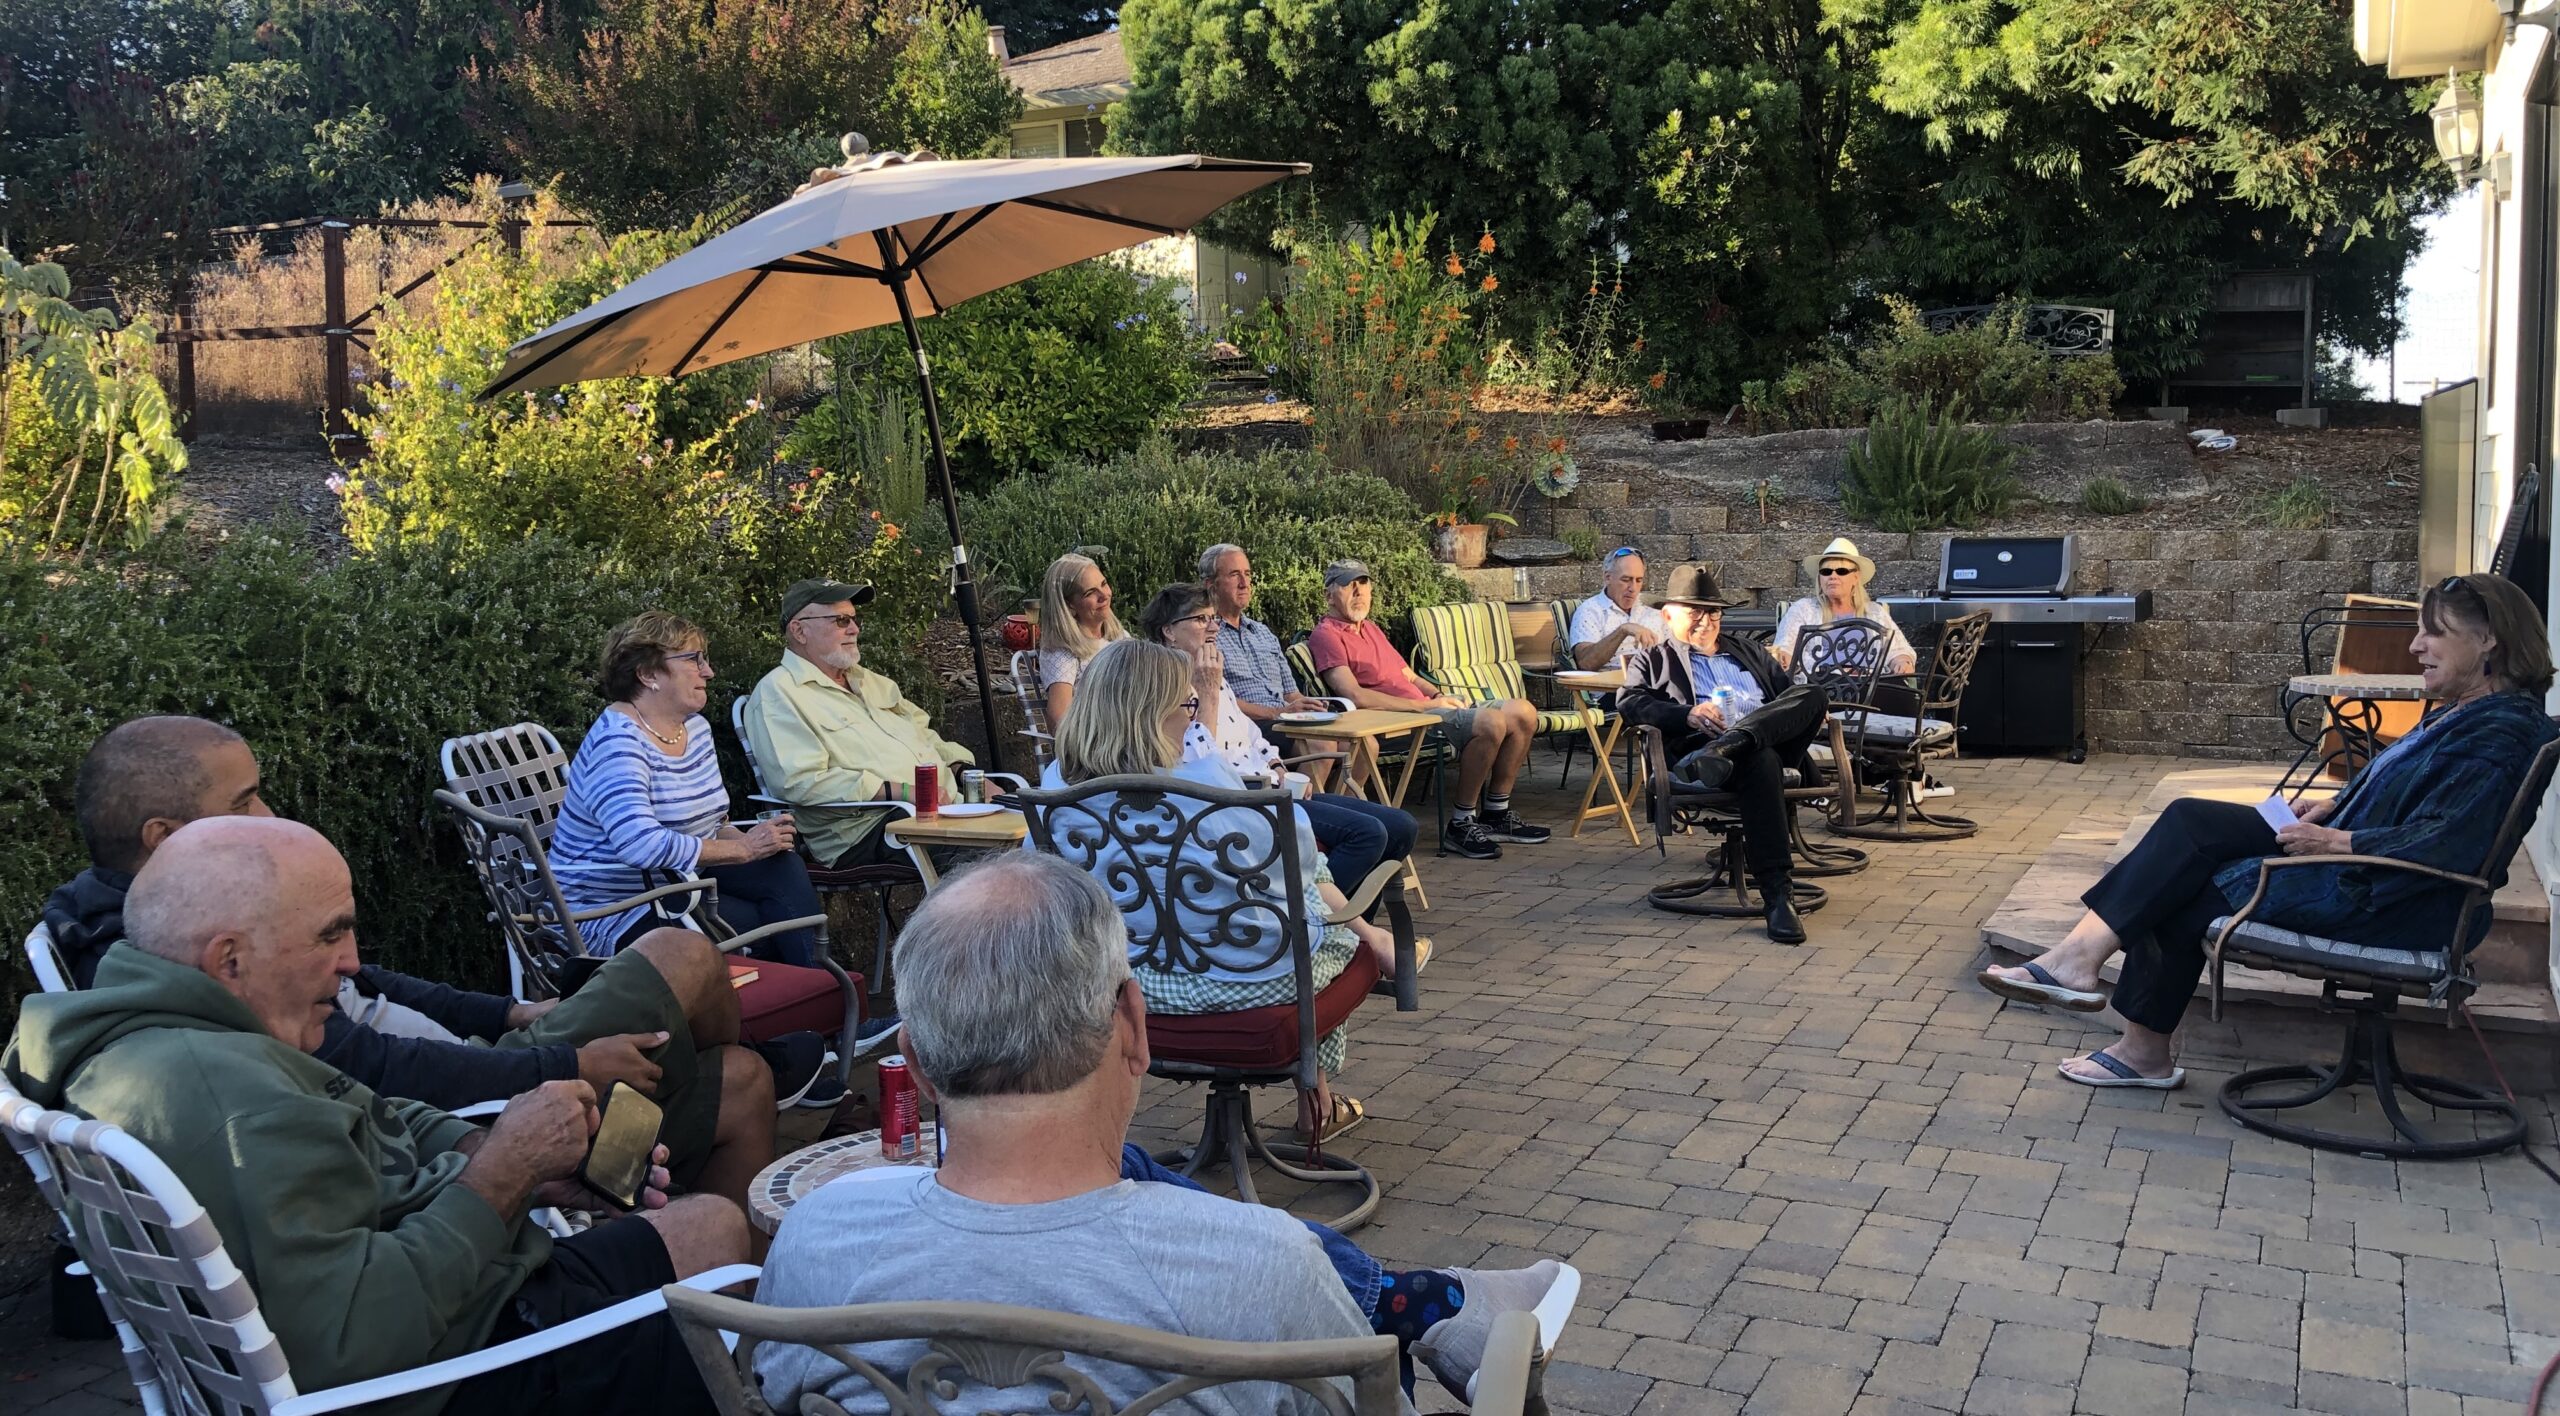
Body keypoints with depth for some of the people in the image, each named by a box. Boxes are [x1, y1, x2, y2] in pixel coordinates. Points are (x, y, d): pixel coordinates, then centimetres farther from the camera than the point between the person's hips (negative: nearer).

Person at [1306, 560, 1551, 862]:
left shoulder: (1371, 628, 23)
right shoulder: (1326, 635, -7)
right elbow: (1355, 695, -19)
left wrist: (1440, 696, 4)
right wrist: (1424, 704, -16)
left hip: (1426, 707, 10)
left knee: (1523, 713, 1)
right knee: (1492, 721, -28)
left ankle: (1496, 814, 9)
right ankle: (1460, 825, -17)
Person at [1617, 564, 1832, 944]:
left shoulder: (1748, 652, 38)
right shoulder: (1655, 661, 23)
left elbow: (1791, 694, 34)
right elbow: (1630, 703, 4)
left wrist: (1811, 714, 8)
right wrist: (1688, 714, -14)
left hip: (1772, 739, 5)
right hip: (1696, 749, -5)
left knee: (1812, 695, -25)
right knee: (1760, 759, -40)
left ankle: (1729, 746, -46)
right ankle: (1777, 894, -47)